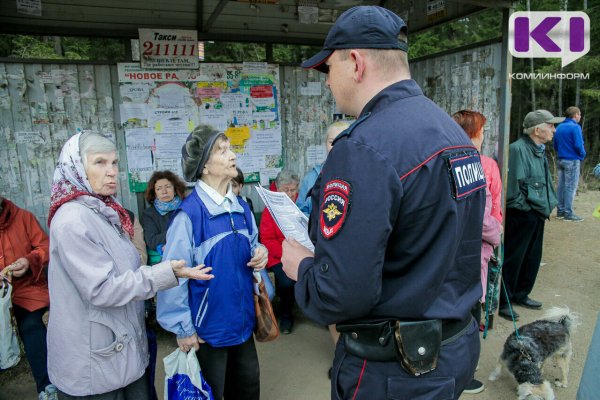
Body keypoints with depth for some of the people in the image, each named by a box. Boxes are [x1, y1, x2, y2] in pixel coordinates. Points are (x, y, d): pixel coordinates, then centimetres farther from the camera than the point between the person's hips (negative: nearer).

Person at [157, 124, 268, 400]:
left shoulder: (242, 208, 2)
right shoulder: (189, 213, -20)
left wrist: (259, 253, -8)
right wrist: (182, 328, -12)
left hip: (242, 321, 6)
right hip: (207, 327, -6)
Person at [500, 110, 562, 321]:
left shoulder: (540, 151, 12)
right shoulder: (518, 149, -18)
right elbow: (512, 187, -23)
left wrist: (549, 204, 11)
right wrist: (526, 206, -14)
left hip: (536, 216, 10)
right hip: (520, 216, -10)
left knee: (532, 258, 19)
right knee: (512, 260, 0)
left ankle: (521, 295, 36)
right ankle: (502, 302, 14)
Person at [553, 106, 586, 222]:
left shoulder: (559, 127, 10)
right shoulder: (575, 127, -12)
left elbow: (555, 144, 15)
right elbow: (578, 145, -17)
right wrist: (582, 155, -1)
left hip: (561, 160, 7)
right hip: (572, 161, -7)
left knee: (561, 186, 10)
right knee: (571, 187, -4)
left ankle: (560, 211, 15)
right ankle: (568, 213, -2)